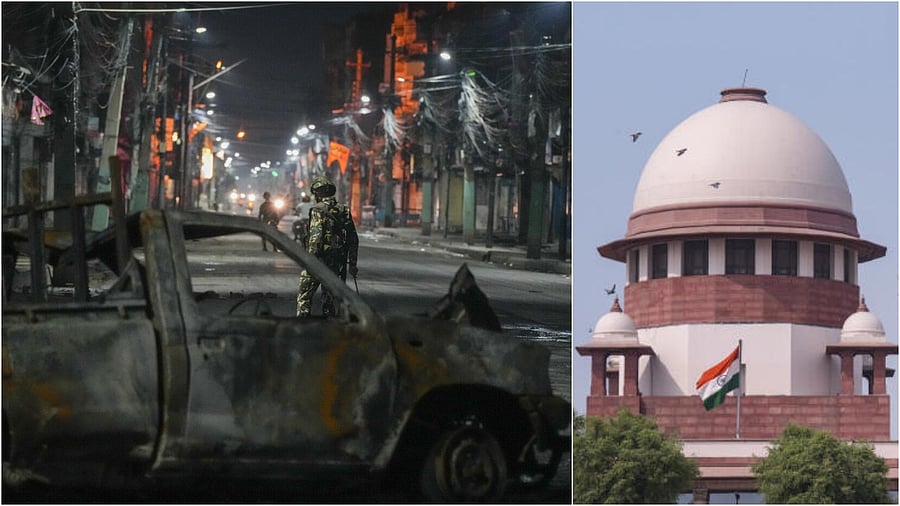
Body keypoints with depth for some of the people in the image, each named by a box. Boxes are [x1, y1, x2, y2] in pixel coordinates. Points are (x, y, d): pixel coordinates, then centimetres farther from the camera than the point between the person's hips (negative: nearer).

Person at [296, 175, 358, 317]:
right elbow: (353, 239, 10)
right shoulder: (344, 211, 9)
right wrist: (352, 263, 15)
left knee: (304, 296, -1)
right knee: (328, 297, 14)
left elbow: (316, 237, -19)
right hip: (336, 262, 6)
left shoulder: (318, 210, -10)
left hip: (319, 259, -6)